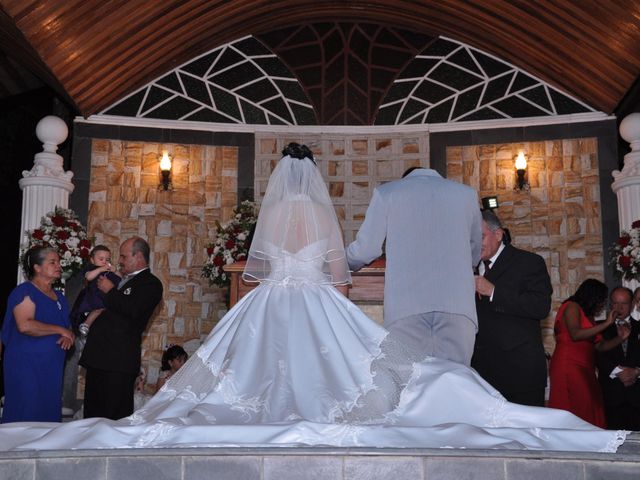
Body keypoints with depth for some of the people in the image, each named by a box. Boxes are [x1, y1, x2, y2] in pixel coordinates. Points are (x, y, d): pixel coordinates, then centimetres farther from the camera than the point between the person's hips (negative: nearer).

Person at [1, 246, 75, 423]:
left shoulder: (58, 296, 16)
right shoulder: (25, 291, -6)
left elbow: (67, 325, 24)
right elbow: (25, 325, -21)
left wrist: (68, 337, 0)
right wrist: (60, 330, -14)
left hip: (52, 367, 7)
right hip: (27, 365, -7)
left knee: (48, 415, 6)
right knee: (26, 416, -6)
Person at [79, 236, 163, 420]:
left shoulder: (151, 283, -5)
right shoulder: (123, 281, 21)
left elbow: (133, 310, -22)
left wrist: (110, 291, -9)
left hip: (118, 362, -9)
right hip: (96, 358, 9)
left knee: (114, 419, -7)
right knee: (91, 416, 13)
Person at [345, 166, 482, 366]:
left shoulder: (386, 192, 12)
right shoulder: (466, 193, 19)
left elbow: (366, 249, 11)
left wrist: (346, 262, 32)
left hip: (404, 307, -1)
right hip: (457, 305, 1)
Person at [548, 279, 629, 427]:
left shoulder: (589, 315, 22)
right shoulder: (572, 307, -1)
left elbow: (599, 346, 17)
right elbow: (575, 334, -17)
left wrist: (620, 338, 2)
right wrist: (606, 324, -13)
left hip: (584, 370, 8)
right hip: (568, 366, -8)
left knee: (592, 410, -4)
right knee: (576, 410, -17)